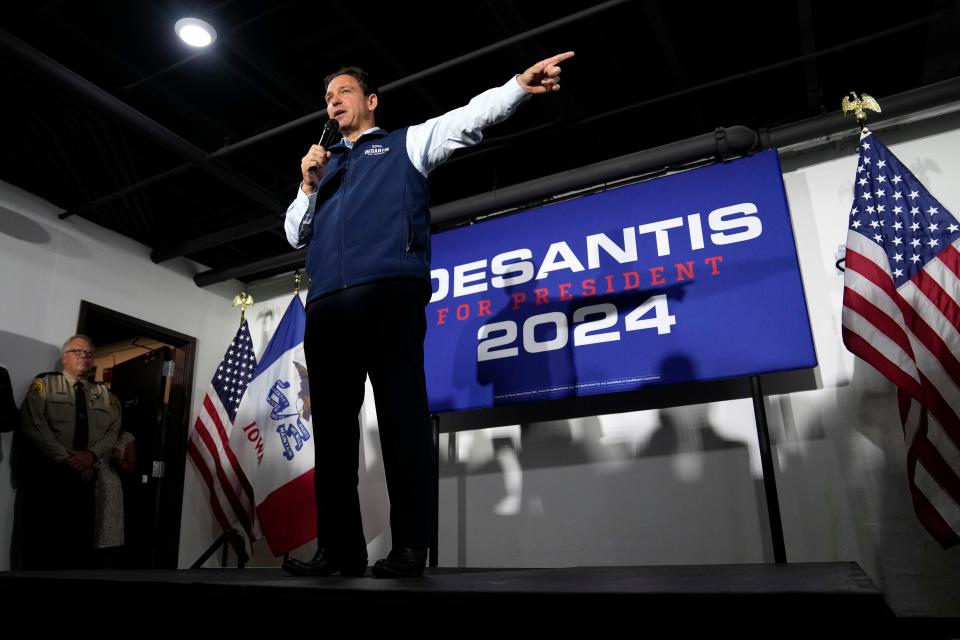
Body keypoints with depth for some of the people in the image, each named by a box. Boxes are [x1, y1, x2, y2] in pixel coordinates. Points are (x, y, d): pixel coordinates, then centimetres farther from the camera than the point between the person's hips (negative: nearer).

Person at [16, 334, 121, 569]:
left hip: (85, 478, 3)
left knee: (79, 544, 5)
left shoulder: (104, 393, 14)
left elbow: (113, 430, 4)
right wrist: (68, 459, -15)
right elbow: (33, 426, -9)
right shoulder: (44, 384, 4)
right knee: (41, 542, -2)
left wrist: (92, 454, -15)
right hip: (46, 475, -3)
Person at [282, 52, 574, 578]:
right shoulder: (323, 166, 32)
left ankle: (409, 547, -7)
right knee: (332, 421, 0)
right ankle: (340, 548, 5)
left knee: (401, 413, -9)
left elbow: (468, 118, 8)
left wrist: (519, 85, -6)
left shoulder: (407, 144, 21)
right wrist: (308, 185, 12)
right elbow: (295, 236, 27)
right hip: (326, 303, 5)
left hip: (388, 292, -5)